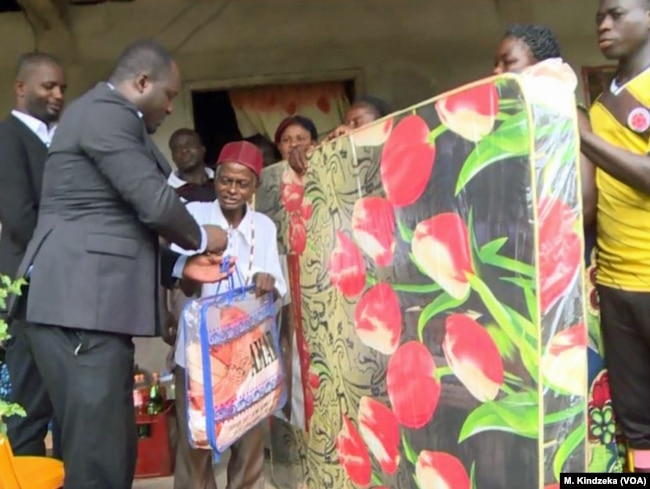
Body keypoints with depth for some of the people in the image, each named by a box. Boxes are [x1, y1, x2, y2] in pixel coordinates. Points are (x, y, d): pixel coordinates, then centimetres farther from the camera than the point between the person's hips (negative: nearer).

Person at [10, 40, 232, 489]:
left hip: (92, 303, 10)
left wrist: (179, 264, 18)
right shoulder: (107, 112, -8)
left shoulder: (107, 116, 25)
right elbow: (155, 204, -15)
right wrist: (201, 238, 4)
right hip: (82, 305, -10)